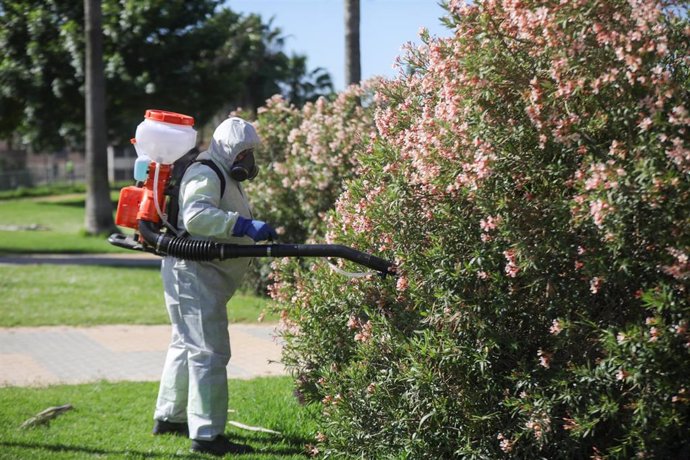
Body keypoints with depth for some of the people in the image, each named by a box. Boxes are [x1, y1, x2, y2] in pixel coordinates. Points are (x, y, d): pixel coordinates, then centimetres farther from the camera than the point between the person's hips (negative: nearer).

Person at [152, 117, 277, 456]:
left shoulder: (225, 177, 19)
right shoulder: (205, 174, -15)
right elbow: (195, 217, -33)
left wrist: (254, 233, 14)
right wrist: (246, 226, -40)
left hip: (205, 276, 11)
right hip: (194, 274, -11)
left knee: (187, 345, 20)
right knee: (209, 352, -12)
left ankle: (168, 418, 33)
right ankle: (206, 434, -10)